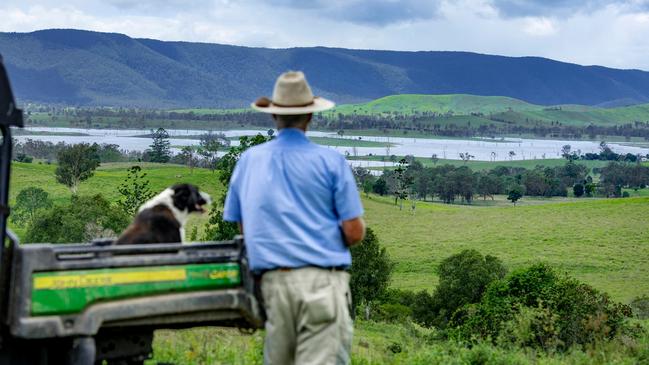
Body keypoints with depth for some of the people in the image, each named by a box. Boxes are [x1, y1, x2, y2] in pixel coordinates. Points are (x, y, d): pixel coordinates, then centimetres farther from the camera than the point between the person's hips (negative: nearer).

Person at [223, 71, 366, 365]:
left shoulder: (249, 160, 10)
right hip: (323, 282, -4)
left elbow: (243, 228, 15)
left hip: (273, 282, 4)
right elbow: (355, 233, -3)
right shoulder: (331, 161, -1)